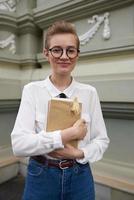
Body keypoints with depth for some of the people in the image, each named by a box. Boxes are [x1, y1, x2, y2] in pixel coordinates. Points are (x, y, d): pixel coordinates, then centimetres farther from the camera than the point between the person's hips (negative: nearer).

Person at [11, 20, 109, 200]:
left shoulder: (89, 93, -5)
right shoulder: (32, 90, -10)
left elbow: (102, 140, 0)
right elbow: (19, 144, -17)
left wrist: (79, 153, -18)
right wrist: (68, 134, -23)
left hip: (80, 177, 2)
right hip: (41, 177, -1)